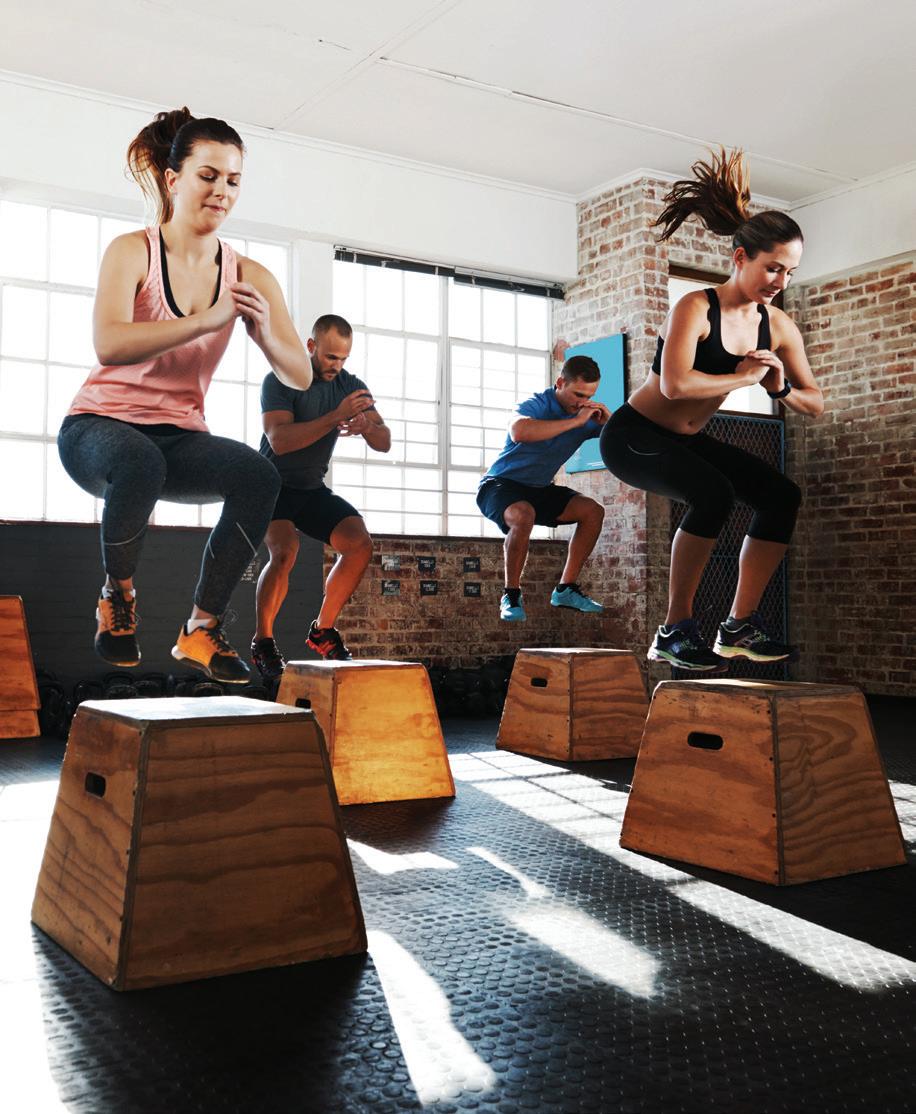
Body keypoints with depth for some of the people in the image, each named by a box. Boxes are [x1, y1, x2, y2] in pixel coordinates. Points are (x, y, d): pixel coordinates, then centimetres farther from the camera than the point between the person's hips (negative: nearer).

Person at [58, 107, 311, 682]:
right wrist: (207, 321, -31)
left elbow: (300, 376, -3)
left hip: (180, 436, 4)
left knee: (259, 476, -27)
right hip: (100, 425, -3)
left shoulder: (250, 278, 2)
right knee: (139, 461, -39)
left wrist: (264, 331, -23)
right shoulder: (133, 252, -8)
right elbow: (109, 344, -26)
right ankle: (118, 595, -8)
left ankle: (203, 628, -13)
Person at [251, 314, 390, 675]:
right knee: (285, 552, -29)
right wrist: (336, 417, -36)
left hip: (313, 489, 5)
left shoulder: (351, 386, 0)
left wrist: (367, 426, -30)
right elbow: (279, 440, -29)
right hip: (274, 484, -5)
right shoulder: (280, 381, -15)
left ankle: (322, 631, 2)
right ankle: (262, 643, -10)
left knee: (360, 544, -14)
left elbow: (384, 443, -6)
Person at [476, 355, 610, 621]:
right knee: (523, 516, -37)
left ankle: (566, 589, -1)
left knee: (592, 511, -7)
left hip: (539, 489, 7)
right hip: (500, 484, -7)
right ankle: (511, 595, -21)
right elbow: (519, 432, -46)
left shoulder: (585, 415, -2)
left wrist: (609, 422, -22)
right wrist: (575, 421, -41)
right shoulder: (536, 405, -21)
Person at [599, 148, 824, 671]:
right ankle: (675, 632, -20)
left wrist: (781, 388, -15)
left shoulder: (780, 328, 0)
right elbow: (675, 383, -36)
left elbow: (815, 403, 6)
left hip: (688, 440, 8)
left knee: (782, 494, -4)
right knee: (714, 493, -31)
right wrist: (743, 377, -23)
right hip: (635, 435, -8)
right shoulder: (697, 308, -20)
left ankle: (740, 627, 0)